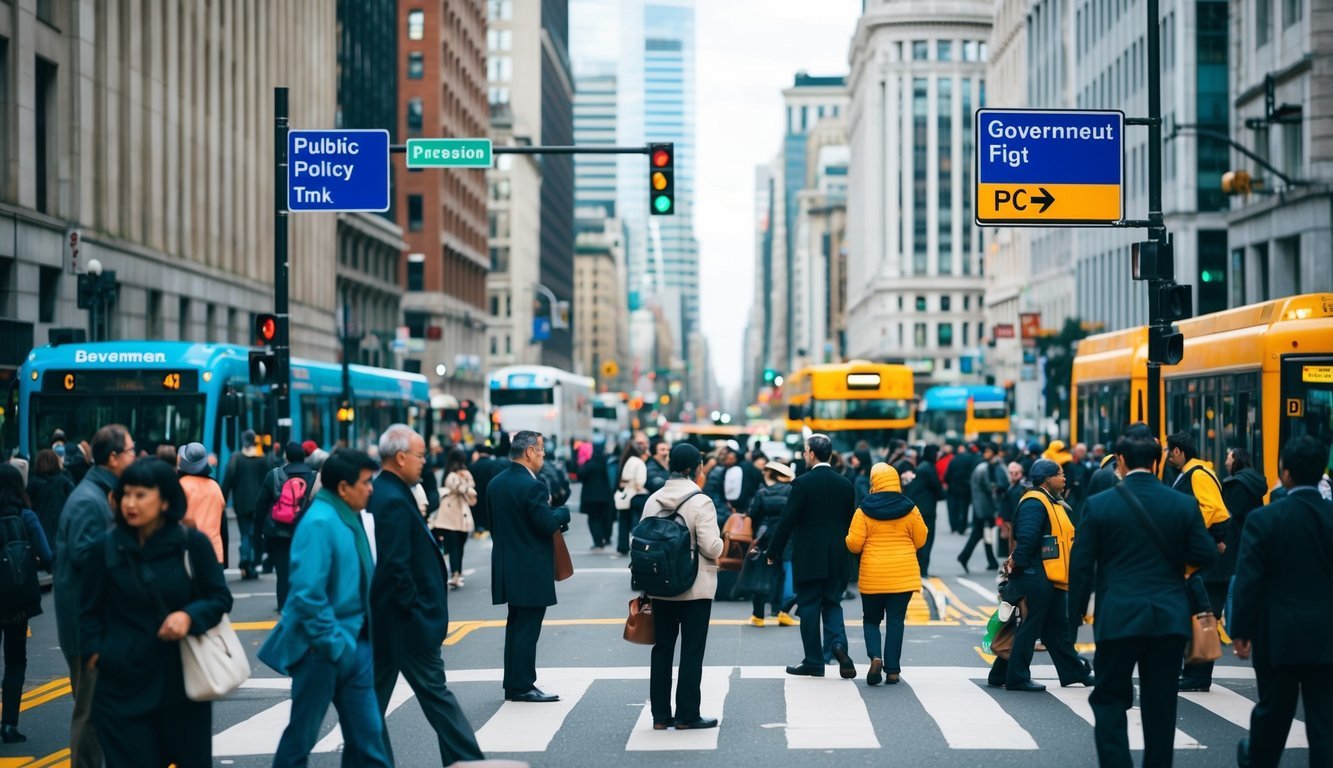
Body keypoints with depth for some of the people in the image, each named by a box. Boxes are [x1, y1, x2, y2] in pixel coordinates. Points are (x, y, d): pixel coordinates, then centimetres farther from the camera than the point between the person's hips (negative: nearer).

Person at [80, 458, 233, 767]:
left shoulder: (193, 544, -5)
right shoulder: (106, 547, -2)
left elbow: (221, 598, 0)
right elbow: (91, 610, 7)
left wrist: (189, 616, -19)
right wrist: (94, 650, -6)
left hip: (184, 678, 0)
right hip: (123, 682, 0)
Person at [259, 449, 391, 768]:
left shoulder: (349, 519, 7)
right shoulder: (320, 523, -19)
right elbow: (308, 594, -23)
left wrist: (359, 639, 11)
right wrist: (332, 644, -20)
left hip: (354, 644, 8)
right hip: (323, 648, -8)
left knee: (367, 730, 9)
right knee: (302, 733, 7)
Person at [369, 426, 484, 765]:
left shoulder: (378, 494, 10)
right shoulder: (394, 501, -20)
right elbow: (397, 566, -24)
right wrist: (417, 611, -18)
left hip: (381, 619, 10)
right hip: (405, 621, -10)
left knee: (375, 692, 12)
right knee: (435, 690, -3)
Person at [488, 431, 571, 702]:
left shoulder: (495, 484, 7)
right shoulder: (532, 486, -19)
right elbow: (547, 525, -19)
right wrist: (562, 512, -2)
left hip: (507, 566, 8)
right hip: (531, 570, -8)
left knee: (515, 626, 15)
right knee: (528, 628, -2)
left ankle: (513, 685, 20)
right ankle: (523, 687, 0)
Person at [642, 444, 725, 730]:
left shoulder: (652, 501, 2)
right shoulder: (700, 502, -14)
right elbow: (711, 547, -19)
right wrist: (720, 544, 5)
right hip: (696, 588, -5)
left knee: (662, 648, 11)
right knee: (692, 651, 2)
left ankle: (660, 714, 13)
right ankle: (686, 715, 3)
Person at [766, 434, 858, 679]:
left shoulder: (803, 483, -11)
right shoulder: (845, 484, 4)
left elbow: (787, 521, -11)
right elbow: (851, 522, 9)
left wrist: (773, 551, -1)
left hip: (808, 557, -4)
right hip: (837, 559, 4)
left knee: (809, 607, 4)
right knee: (832, 603, 14)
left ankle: (814, 661, 8)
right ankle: (838, 643, -12)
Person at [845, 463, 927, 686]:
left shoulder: (864, 510, -5)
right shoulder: (909, 509, -2)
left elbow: (854, 544, -6)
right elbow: (920, 541, 5)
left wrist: (849, 535, 15)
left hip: (872, 576, -1)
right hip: (903, 574, 1)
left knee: (871, 619, 14)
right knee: (895, 621, 5)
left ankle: (875, 656, -9)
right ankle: (892, 670, 3)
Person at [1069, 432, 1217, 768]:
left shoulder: (1098, 505, -5)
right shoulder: (1184, 505, -2)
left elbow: (1081, 565, -4)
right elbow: (1205, 555, -2)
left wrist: (1076, 613, 6)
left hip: (1118, 617, -2)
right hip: (1170, 618, 2)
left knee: (1110, 699, 7)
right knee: (1160, 703, 10)